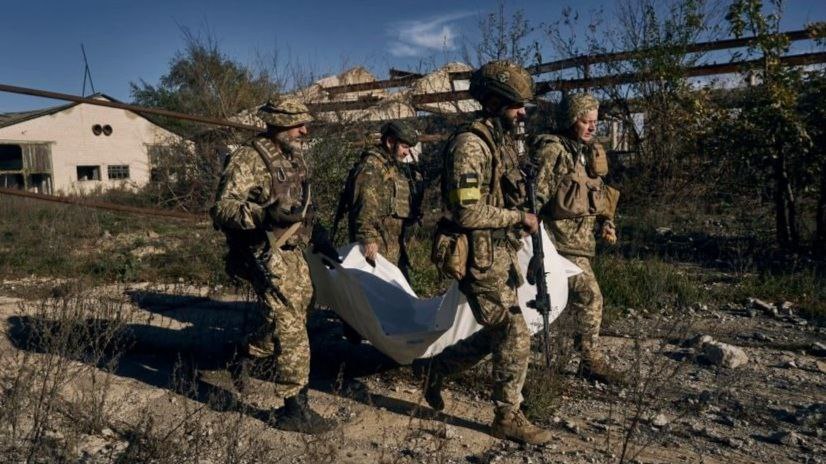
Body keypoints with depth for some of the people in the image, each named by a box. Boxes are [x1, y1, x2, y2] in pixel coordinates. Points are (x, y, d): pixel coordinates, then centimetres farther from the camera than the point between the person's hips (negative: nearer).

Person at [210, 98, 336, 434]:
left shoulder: (294, 158, 11)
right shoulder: (248, 159, -15)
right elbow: (221, 210, -24)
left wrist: (315, 236, 23)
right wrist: (265, 215, -39)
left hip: (292, 252, 9)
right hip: (267, 255, -9)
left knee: (294, 314, 22)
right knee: (291, 330, -8)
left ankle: (251, 353, 45)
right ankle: (294, 409, 2)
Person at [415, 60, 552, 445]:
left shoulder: (504, 142, 12)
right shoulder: (470, 144, -18)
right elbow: (467, 212, -25)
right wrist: (519, 218, -16)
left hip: (502, 256, 10)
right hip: (481, 259, -10)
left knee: (496, 335, 18)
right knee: (515, 338, -1)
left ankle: (434, 369, 35)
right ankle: (508, 418, 18)